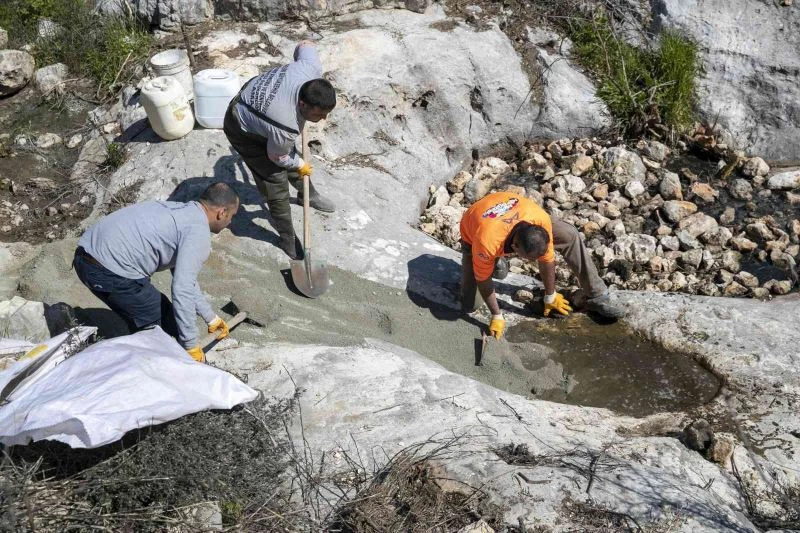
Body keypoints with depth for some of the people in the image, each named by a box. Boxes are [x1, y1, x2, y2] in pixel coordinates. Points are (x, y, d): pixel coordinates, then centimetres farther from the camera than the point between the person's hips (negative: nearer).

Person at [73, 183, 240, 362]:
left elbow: (185, 279, 30)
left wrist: (211, 318, 35)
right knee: (168, 327, 6)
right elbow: (182, 291, -17)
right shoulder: (199, 234, -8)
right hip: (112, 272, -10)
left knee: (142, 324, 25)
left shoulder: (178, 211, 22)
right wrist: (192, 346, -9)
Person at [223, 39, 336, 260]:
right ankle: (288, 239, 16)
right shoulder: (286, 127, -43)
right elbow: (277, 157, -21)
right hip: (243, 130, -7)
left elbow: (305, 45, -7)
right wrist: (300, 166, -1)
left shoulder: (312, 69, -31)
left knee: (292, 154, 25)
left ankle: (307, 193, 54)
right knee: (276, 183, -3)